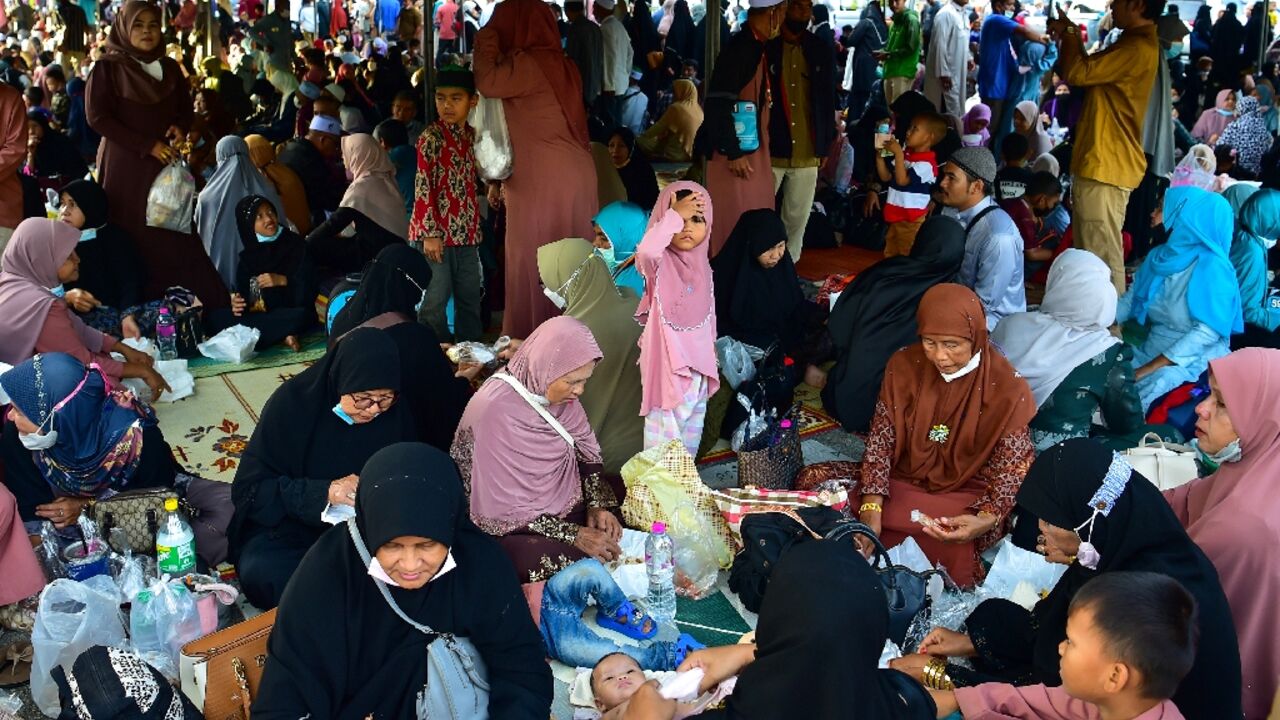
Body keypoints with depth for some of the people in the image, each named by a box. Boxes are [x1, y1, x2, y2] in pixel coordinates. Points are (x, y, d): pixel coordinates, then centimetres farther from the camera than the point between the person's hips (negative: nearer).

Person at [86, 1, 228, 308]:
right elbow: (97, 116, -9)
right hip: (125, 167, -4)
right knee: (134, 240, -5)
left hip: (166, 164, 4)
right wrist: (147, 145, -15)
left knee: (175, 237, -2)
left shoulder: (170, 68, 11)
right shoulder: (108, 67, -2)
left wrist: (179, 128, -5)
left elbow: (185, 110, 19)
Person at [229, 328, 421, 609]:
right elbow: (249, 488, -14)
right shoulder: (293, 401, -13)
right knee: (261, 573, -34)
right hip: (289, 526, -2)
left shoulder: (397, 412, -5)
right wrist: (323, 493, -28)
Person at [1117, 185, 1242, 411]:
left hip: (1194, 356, -7)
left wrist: (1145, 370, -26)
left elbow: (1207, 332, -22)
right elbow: (1131, 299, 12)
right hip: (1152, 348, 7)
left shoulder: (1212, 267, -16)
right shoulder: (1160, 257, 6)